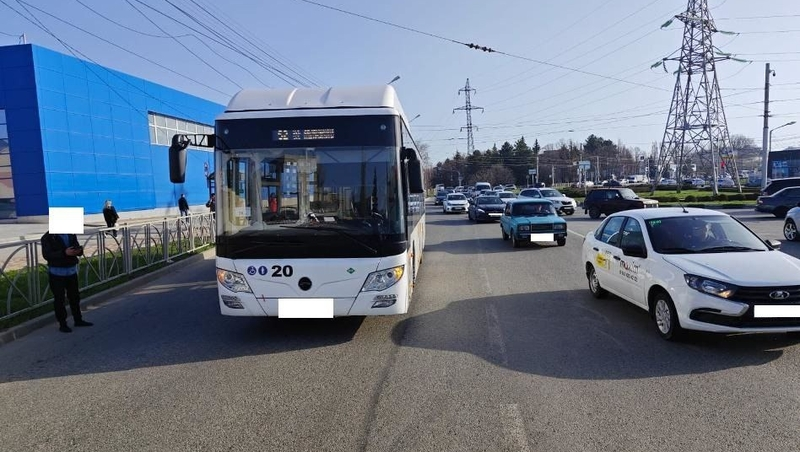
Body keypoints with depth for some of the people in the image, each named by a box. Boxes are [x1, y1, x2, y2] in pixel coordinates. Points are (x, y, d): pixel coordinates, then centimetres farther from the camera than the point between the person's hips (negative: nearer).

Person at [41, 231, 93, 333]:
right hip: (57, 272, -5)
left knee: (75, 296, 14)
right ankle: (62, 324, 10)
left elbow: (77, 247, 13)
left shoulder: (71, 235, 7)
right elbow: (46, 255, -17)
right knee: (59, 299, 2)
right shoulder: (47, 237, -9)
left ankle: (78, 320, 27)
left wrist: (79, 250, -13)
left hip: (72, 270, 5)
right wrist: (64, 253, -31)